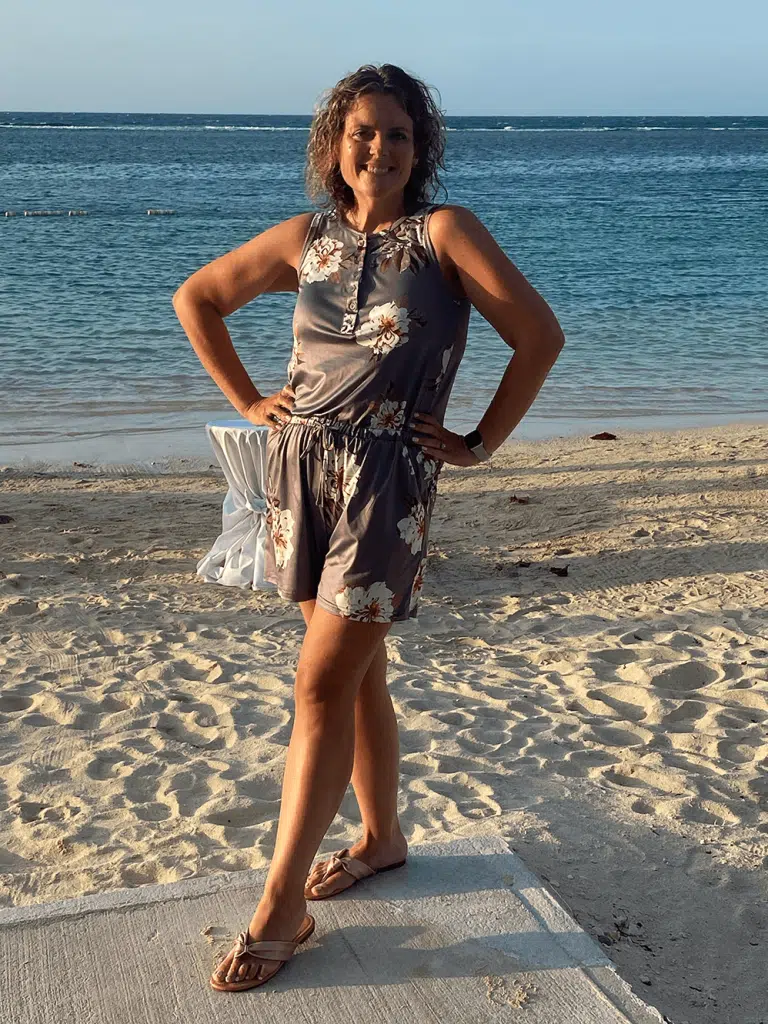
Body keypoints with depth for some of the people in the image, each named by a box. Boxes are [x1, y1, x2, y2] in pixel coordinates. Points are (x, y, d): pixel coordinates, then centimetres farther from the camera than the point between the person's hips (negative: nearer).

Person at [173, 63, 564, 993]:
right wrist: (245, 400, 10)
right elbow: (196, 299, 19)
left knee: (322, 685, -6)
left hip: (388, 475, -4)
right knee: (357, 671, 15)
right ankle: (381, 837, 34)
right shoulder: (306, 239, 8)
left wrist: (479, 444, -4)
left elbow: (539, 333, -6)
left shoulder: (442, 232, -3)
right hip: (300, 465, 5)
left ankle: (281, 910, 2)